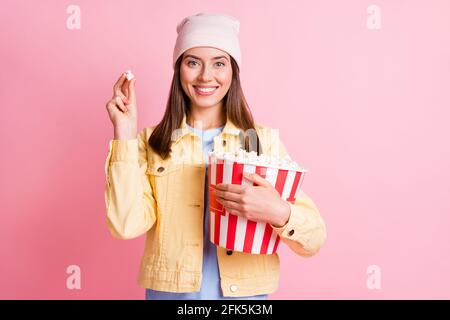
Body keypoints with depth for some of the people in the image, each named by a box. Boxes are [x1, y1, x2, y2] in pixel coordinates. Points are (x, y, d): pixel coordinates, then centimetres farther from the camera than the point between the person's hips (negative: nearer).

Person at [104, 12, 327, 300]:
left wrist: (279, 213, -30)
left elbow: (314, 240, -9)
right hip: (170, 290, 0)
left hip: (247, 291, 0)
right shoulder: (151, 142, -4)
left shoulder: (266, 141, -6)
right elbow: (127, 225, -17)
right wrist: (124, 133, -17)